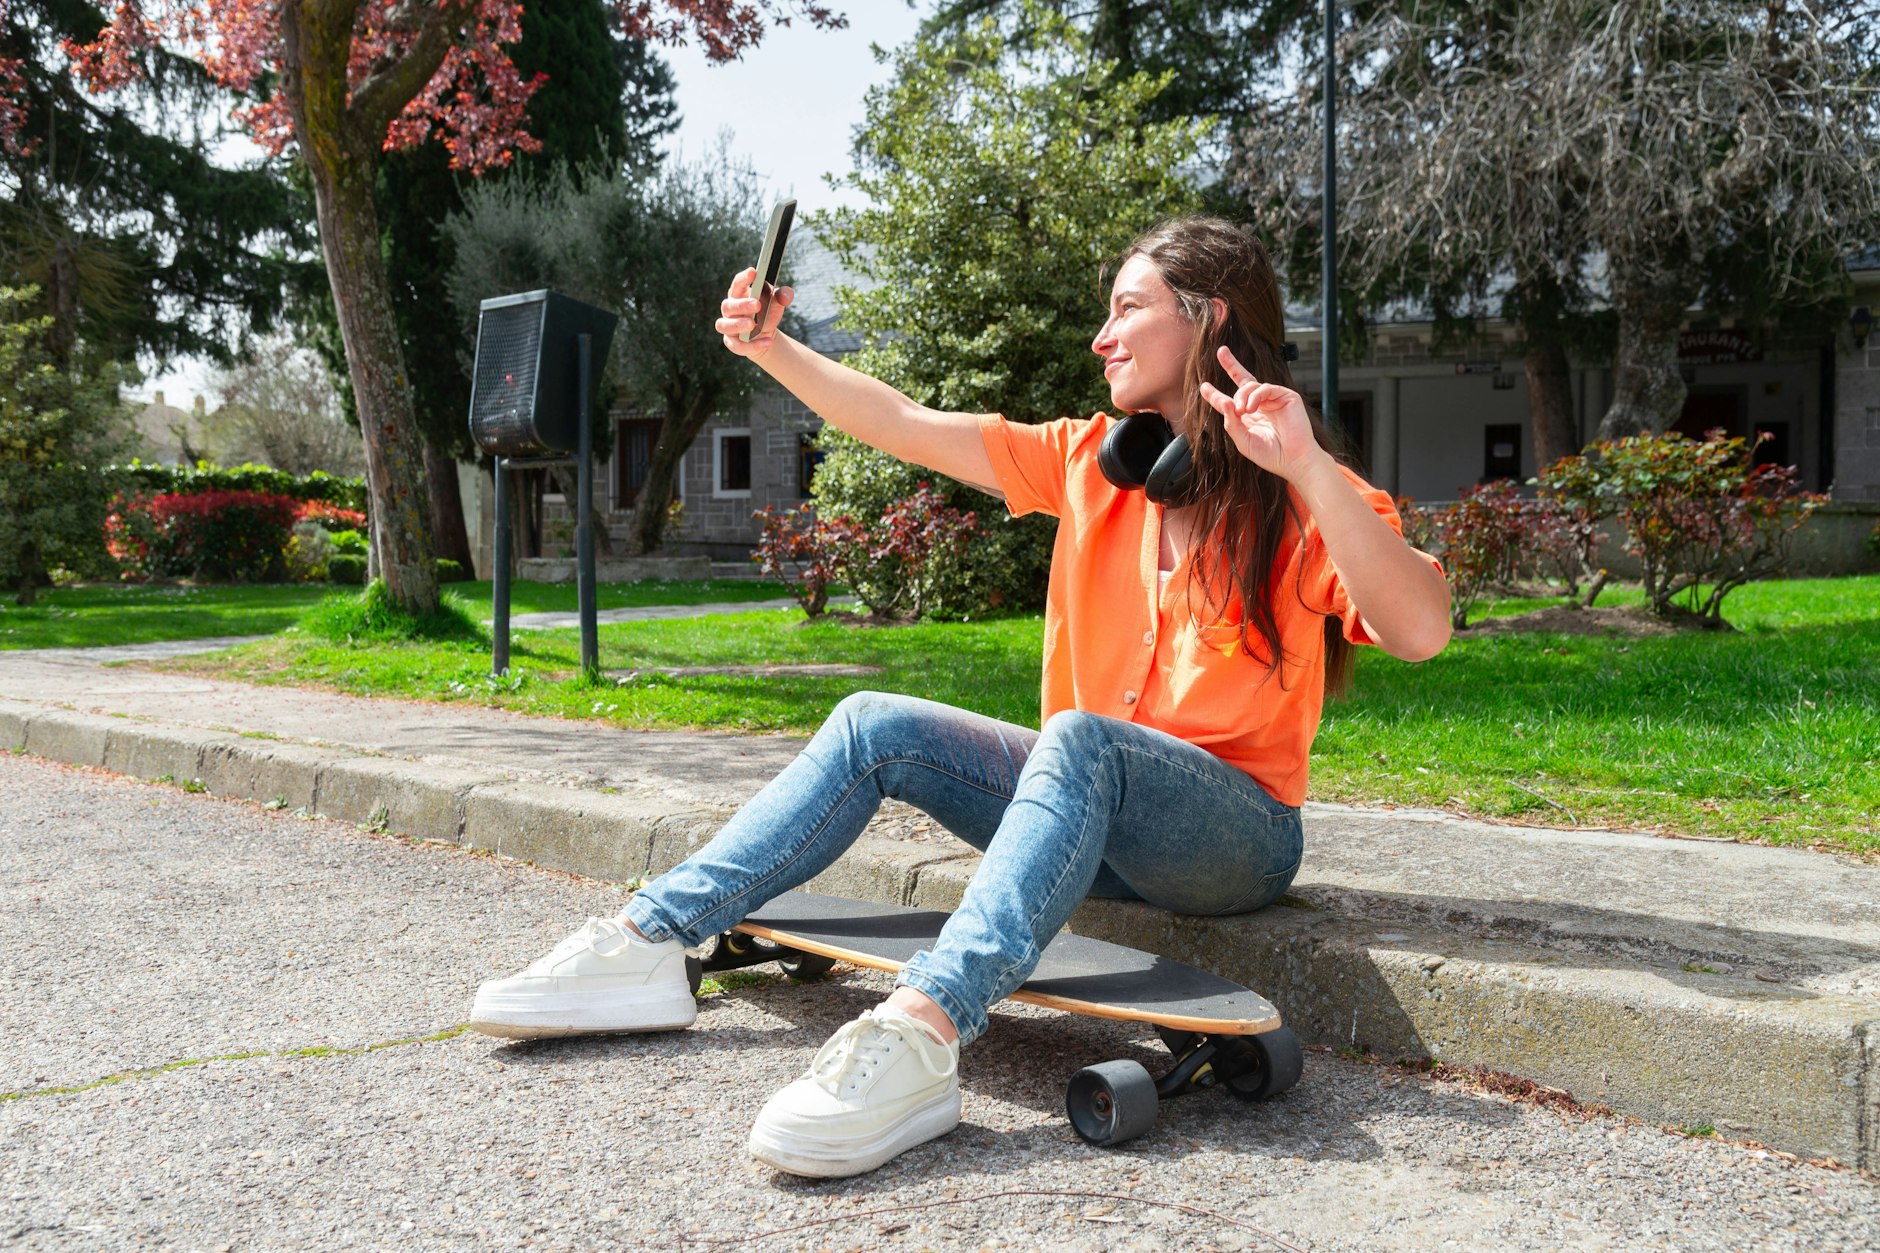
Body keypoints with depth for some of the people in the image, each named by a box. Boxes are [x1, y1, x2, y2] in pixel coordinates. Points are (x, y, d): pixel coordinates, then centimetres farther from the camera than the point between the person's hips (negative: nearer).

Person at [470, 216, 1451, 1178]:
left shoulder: (1303, 501, -9)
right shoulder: (1093, 462, 8)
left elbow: (1420, 633, -27)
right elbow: (906, 427, 7)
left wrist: (1310, 471, -36)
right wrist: (772, 349, 1)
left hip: (1236, 833, -6)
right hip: (1098, 810, 6)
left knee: (1080, 737, -37)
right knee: (876, 727, -9)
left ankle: (920, 1035, -52)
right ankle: (648, 943, -11)